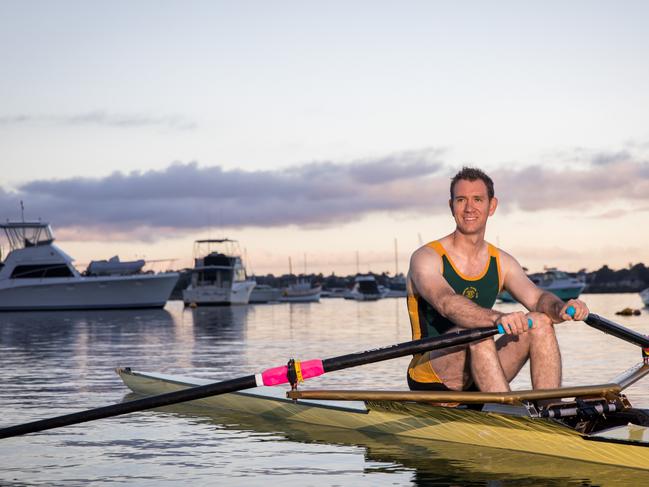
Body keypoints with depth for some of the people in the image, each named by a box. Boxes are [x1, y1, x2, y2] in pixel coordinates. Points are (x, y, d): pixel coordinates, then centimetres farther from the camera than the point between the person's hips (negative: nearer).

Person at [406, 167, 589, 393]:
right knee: (475, 330, -33)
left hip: (478, 384, 6)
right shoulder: (427, 258, -9)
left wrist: (562, 308, -31)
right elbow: (446, 303, -30)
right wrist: (497, 318, -48)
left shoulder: (501, 262, 9)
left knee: (541, 323, -13)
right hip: (433, 383, -5)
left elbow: (537, 298, -6)